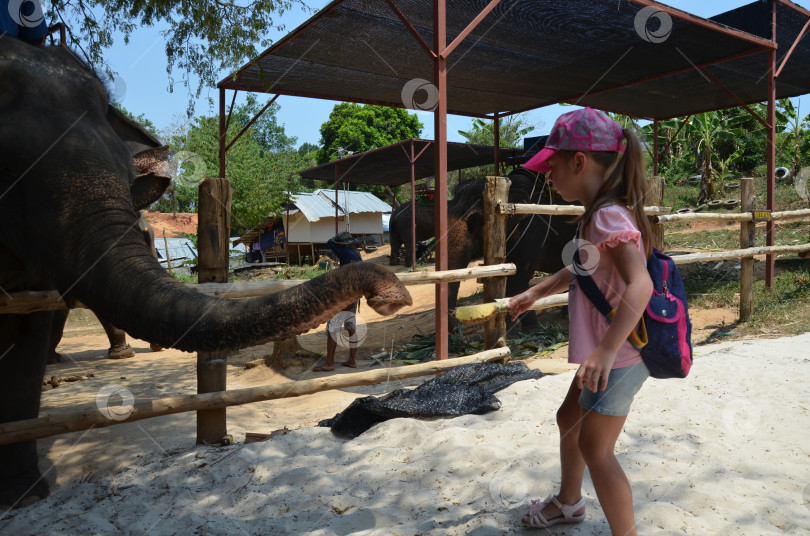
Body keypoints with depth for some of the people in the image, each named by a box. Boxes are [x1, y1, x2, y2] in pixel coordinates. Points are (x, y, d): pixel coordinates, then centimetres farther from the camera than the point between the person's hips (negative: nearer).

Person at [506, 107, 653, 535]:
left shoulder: (609, 216, -23)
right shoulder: (602, 213, 8)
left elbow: (640, 285, -34)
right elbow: (582, 269, 24)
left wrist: (606, 351, -39)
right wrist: (535, 293, 26)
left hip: (620, 356, -10)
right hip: (607, 352, 10)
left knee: (595, 448, -1)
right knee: (569, 419, 23)